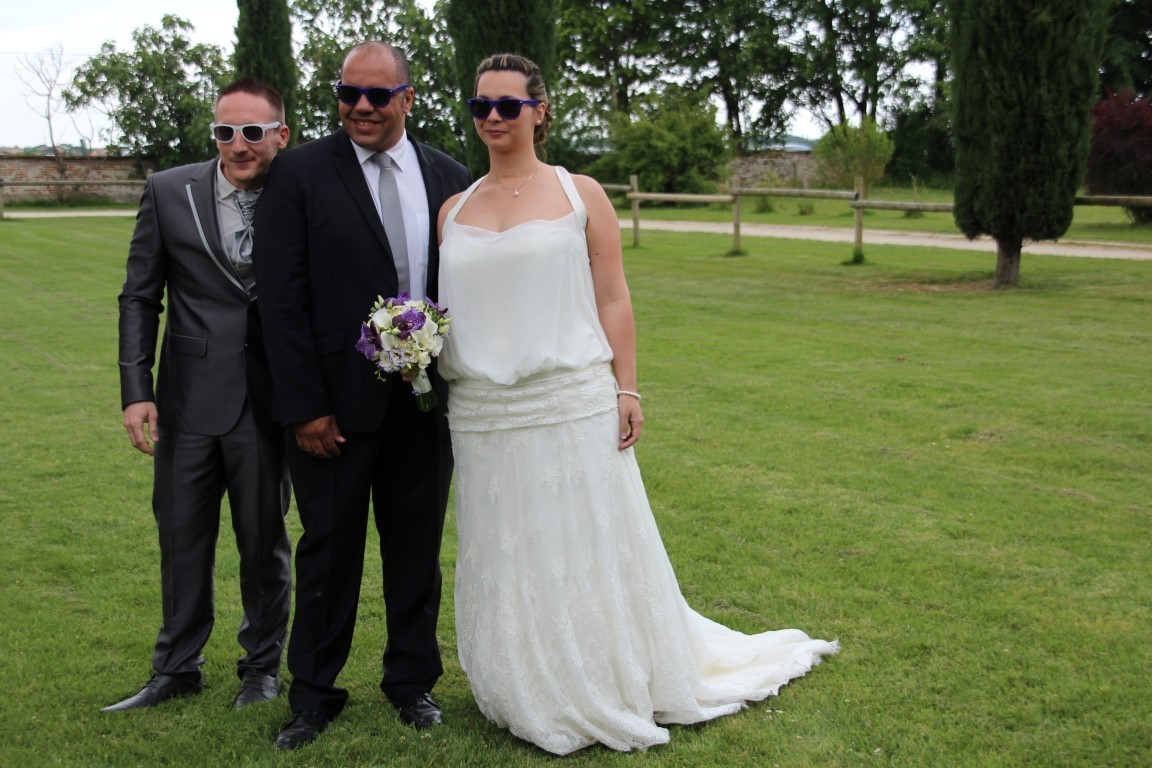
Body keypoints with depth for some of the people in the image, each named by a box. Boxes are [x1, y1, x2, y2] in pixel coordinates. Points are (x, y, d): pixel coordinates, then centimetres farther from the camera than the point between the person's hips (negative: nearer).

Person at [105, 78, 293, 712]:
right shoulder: (168, 192, -1)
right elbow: (139, 297, 3)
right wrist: (136, 390, -4)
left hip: (268, 403, -2)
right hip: (187, 400, 2)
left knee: (265, 540, 11)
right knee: (182, 539, 14)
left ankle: (262, 665, 31)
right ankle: (177, 668, 31)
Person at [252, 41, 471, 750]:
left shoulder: (450, 178, 5)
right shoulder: (300, 173, -5)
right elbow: (283, 298, -8)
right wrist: (304, 406, -13)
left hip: (426, 401, 3)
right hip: (336, 404, -2)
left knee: (418, 546, 14)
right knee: (329, 551, 10)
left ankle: (413, 679, 32)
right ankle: (315, 693, 27)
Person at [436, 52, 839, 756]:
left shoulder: (581, 195, 1)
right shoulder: (454, 210, 9)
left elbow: (613, 301, -1)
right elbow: (447, 308, 13)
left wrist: (627, 390, -7)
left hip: (573, 408, -3)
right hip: (485, 417, 3)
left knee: (587, 554, 6)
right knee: (507, 561, 11)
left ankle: (608, 695, 25)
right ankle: (532, 698, 29)